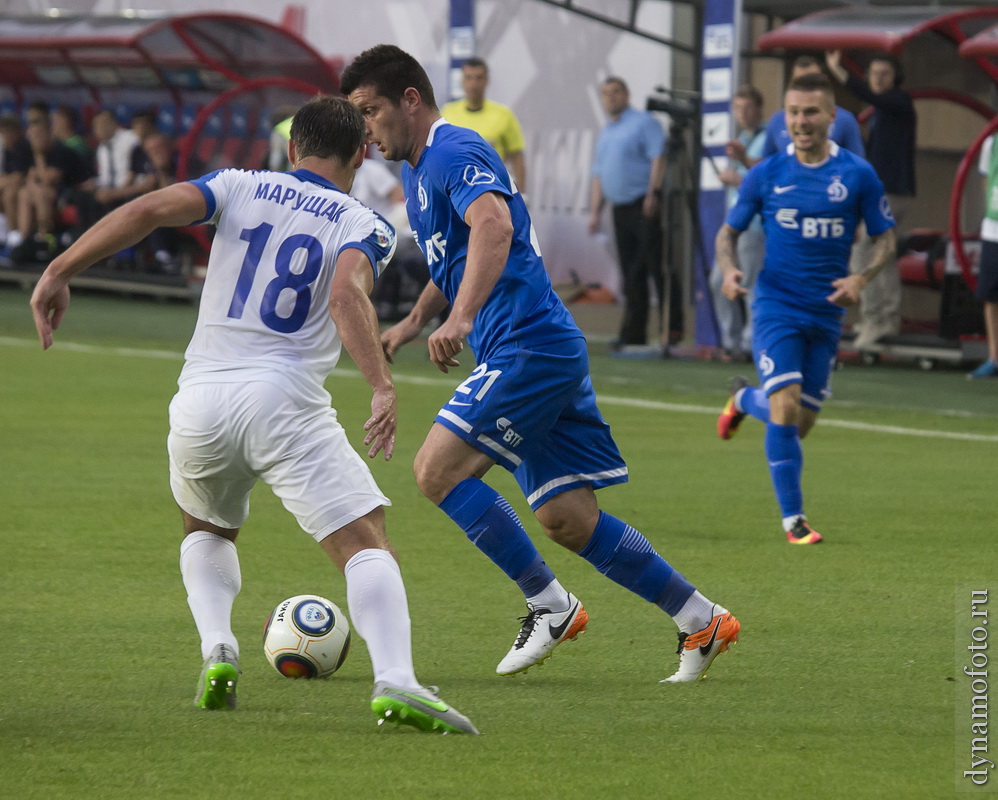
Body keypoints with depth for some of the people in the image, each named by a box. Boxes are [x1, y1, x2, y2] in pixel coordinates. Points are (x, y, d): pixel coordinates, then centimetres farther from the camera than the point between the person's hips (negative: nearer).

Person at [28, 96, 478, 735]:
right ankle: (395, 683, -28)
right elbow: (347, 296, -15)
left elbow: (147, 210, -3)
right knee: (367, 540, -5)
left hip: (200, 400, 4)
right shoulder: (364, 225, 7)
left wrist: (60, 272, -4)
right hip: (285, 398, -3)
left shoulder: (240, 187, 14)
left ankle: (218, 650, 5)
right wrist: (383, 387, -24)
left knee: (207, 531, 30)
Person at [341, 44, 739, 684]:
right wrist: (413, 323, 32)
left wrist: (460, 320, -42)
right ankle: (702, 622, 10)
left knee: (439, 467, -16)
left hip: (531, 344, -10)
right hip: (552, 350, 10)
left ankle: (551, 605, -9)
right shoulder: (419, 171, 22)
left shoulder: (453, 152, -10)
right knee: (567, 519, 5)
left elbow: (493, 226, -31)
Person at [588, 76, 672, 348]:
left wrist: (653, 194, -21)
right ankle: (633, 334, 7)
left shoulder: (644, 123, -2)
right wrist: (595, 211, 16)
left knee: (658, 269, -11)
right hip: (621, 210, 8)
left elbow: (658, 159, -12)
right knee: (631, 276, 7)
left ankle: (672, 328, -13)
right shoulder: (605, 134, 22)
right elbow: (598, 175, 24)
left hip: (645, 207, -8)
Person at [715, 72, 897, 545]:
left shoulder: (857, 175, -2)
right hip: (776, 306, -2)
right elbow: (729, 231, 10)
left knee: (802, 423, 9)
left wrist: (861, 278, -13)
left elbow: (885, 238, 6)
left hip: (826, 312, 2)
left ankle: (745, 399, 43)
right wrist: (729, 270, -11)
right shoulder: (765, 176, -1)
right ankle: (793, 519, -7)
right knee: (786, 407, -17)